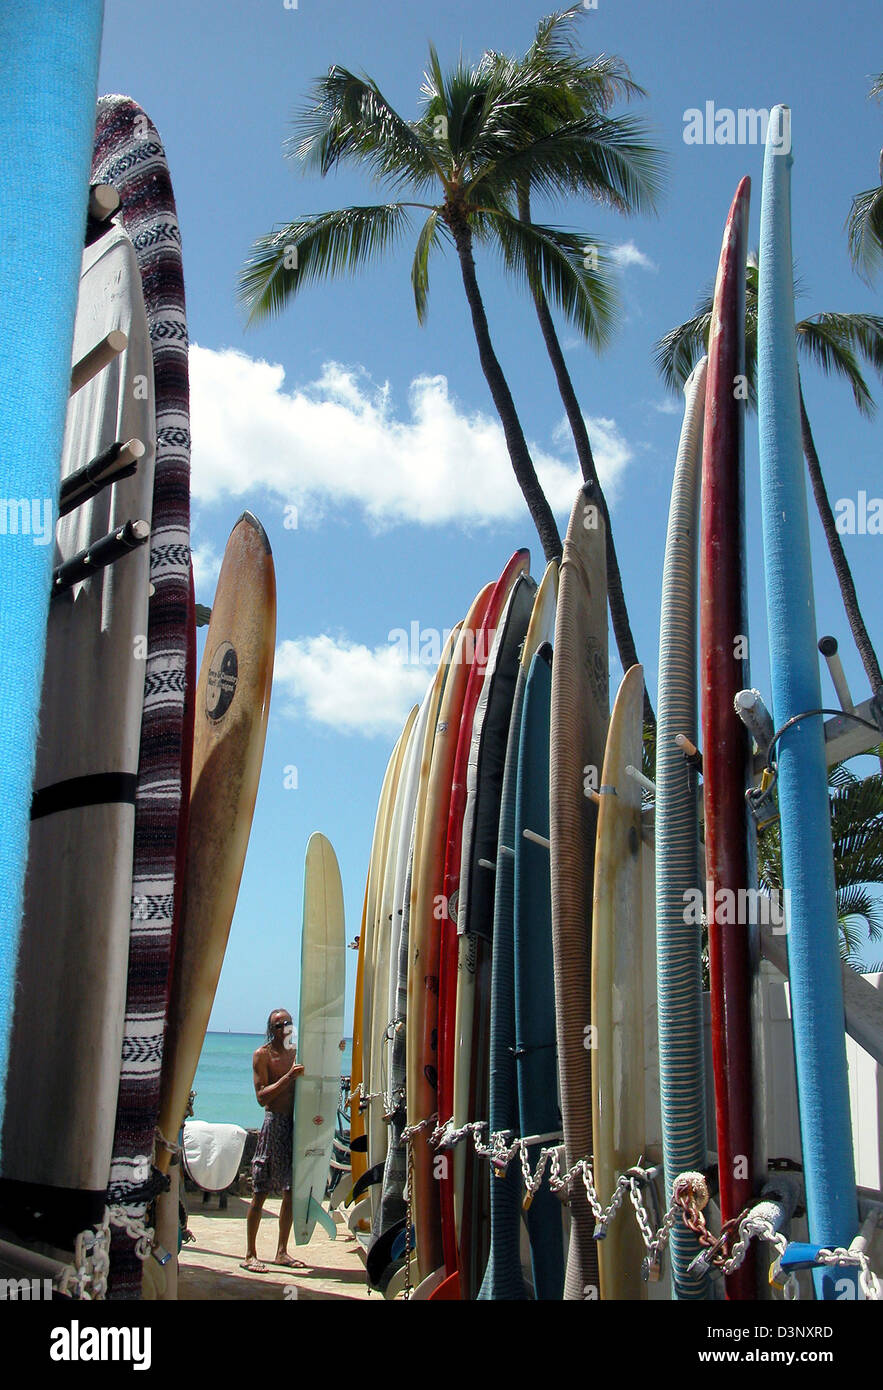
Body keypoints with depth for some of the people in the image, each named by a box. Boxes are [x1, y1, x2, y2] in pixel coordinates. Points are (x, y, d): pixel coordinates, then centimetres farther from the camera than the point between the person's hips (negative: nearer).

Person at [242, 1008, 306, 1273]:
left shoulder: (296, 1052, 15)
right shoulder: (263, 1055, -3)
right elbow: (261, 1096, -11)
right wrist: (288, 1077, -19)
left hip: (296, 1123, 6)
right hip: (274, 1123, -6)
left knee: (291, 1192, 9)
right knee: (260, 1193, -3)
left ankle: (282, 1252, 19)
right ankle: (250, 1254, 4)